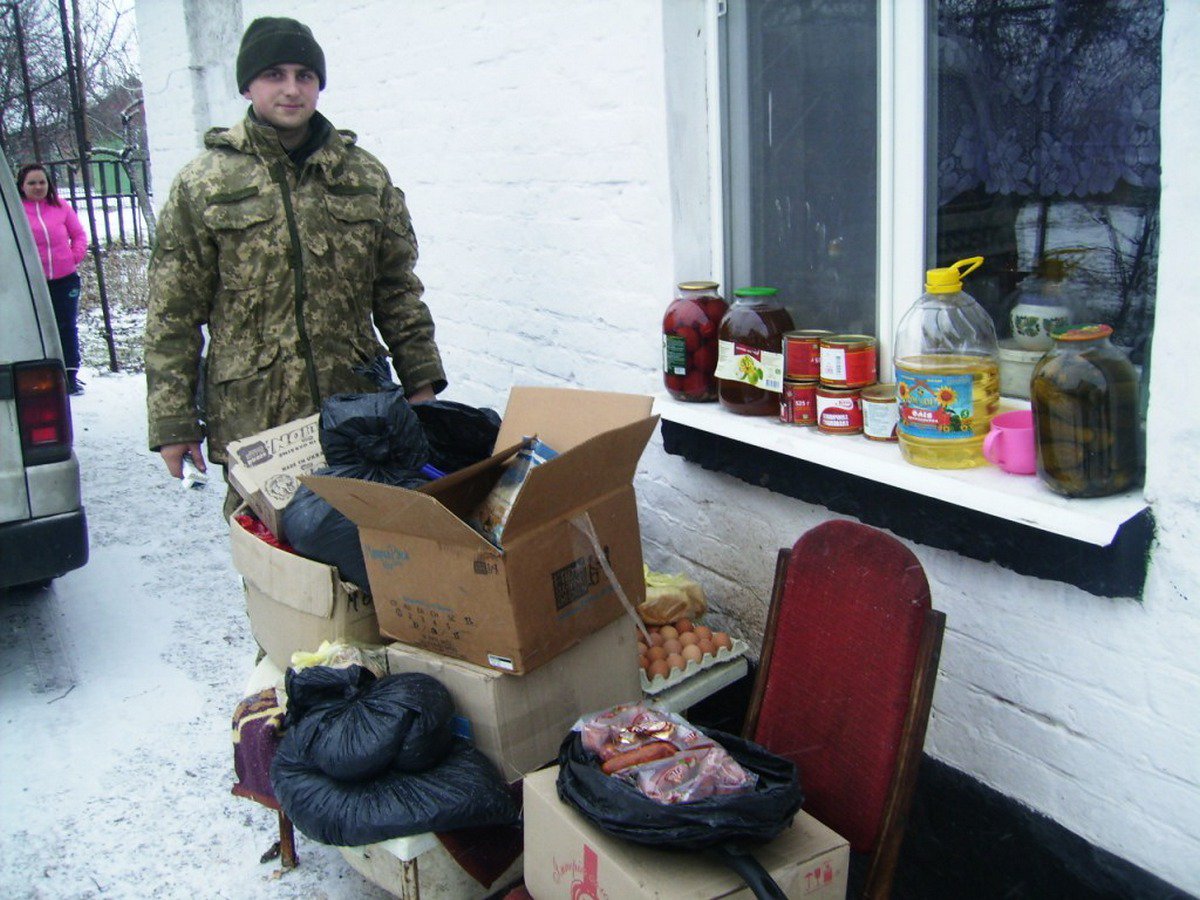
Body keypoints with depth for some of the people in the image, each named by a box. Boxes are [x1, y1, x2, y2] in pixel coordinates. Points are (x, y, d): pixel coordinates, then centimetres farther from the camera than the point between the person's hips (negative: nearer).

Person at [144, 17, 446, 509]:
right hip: (250, 422, -2)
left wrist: (420, 382, 7)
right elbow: (172, 316, 1)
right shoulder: (203, 185, 2)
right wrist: (173, 424, -2)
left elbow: (398, 292, 14)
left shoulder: (367, 177, 9)